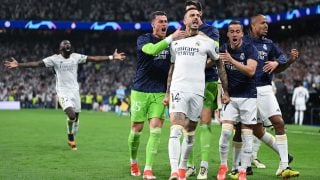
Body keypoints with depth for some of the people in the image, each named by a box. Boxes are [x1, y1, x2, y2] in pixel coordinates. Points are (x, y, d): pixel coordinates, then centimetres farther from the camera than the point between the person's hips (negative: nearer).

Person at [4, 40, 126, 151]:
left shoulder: (76, 57, 2)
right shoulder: (55, 59, -6)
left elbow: (93, 58, 2)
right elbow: (37, 63, -11)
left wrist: (112, 57, -3)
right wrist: (18, 65, -20)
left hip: (74, 90, 4)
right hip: (63, 92, -4)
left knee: (76, 117, 7)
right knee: (71, 115, -22)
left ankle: (72, 140, 28)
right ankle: (70, 136, 6)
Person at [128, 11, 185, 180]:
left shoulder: (170, 43, 7)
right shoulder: (143, 40, -6)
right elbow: (152, 49, -29)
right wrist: (171, 37, -33)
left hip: (159, 93, 3)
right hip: (140, 91, -3)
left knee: (156, 128, -10)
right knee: (137, 128, 4)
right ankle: (133, 162, 28)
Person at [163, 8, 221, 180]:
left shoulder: (207, 42, 6)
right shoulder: (175, 42, 13)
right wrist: (167, 93, 18)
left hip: (197, 92, 0)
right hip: (178, 90, 0)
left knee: (190, 134, 7)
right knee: (176, 131, -15)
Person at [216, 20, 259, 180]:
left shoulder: (250, 49, -6)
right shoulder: (223, 50, 3)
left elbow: (251, 71, -21)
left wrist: (232, 60, -29)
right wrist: (224, 93, 4)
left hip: (248, 96, -2)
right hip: (230, 96, 2)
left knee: (247, 134, -1)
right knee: (226, 131, -11)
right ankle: (223, 165, 6)